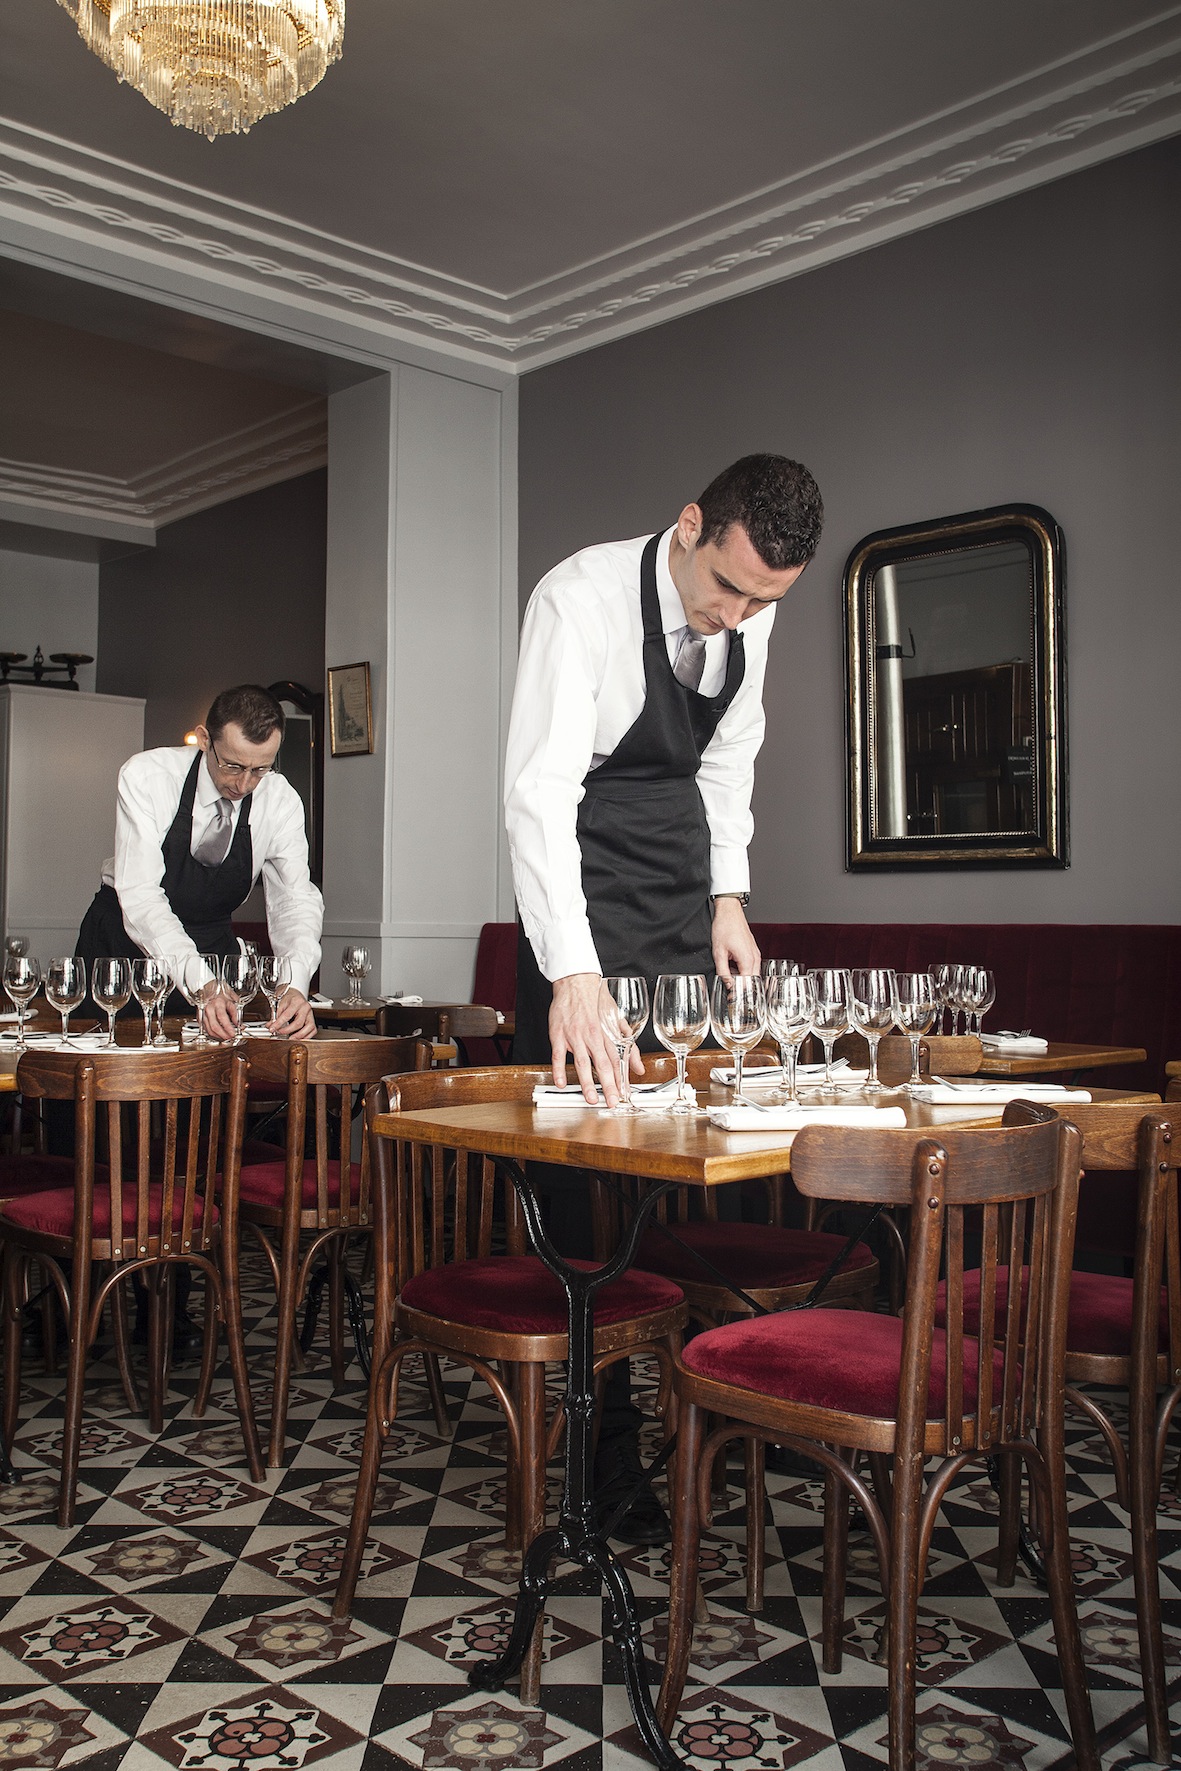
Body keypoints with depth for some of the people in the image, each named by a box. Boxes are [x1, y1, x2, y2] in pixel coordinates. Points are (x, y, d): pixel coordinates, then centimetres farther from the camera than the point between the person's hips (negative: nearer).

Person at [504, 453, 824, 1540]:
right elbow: (537, 787, -32)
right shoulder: (580, 599, -23)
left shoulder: (751, 611, -2)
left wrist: (730, 896, 4)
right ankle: (607, 1441, 1)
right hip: (584, 878, -6)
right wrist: (572, 976, -41)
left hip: (684, 881, 6)